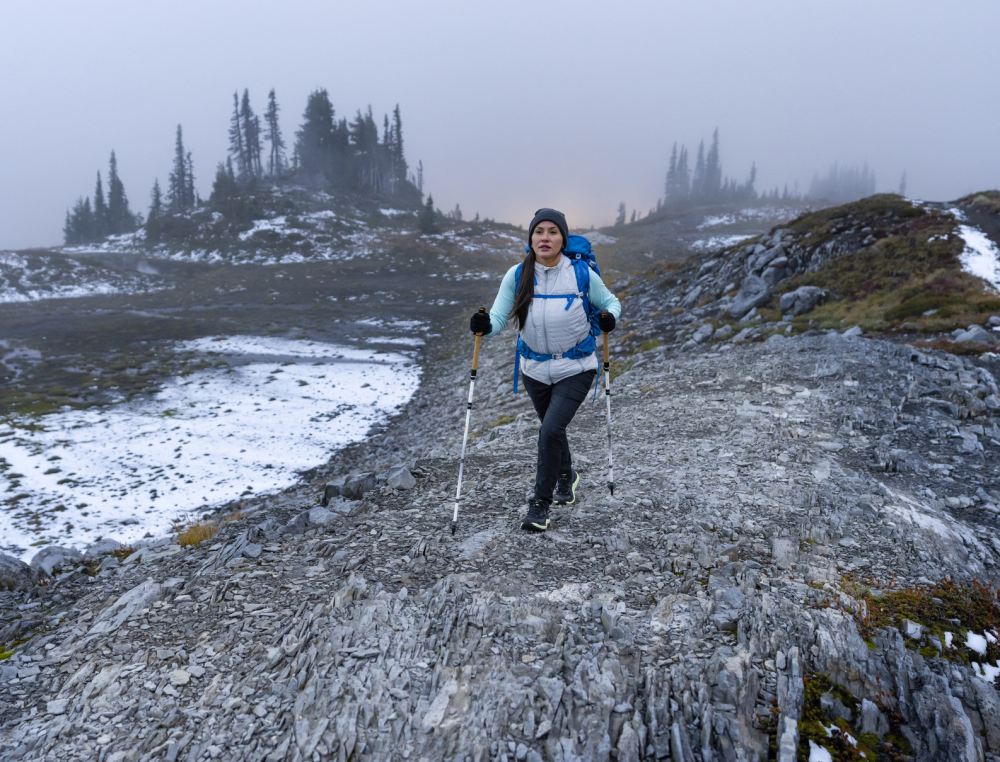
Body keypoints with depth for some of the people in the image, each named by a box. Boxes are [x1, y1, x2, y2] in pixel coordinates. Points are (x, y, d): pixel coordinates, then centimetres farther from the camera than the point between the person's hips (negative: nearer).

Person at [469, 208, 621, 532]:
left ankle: (541, 503, 5)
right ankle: (566, 476, 51)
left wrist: (610, 317, -19)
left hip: (575, 368, -3)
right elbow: (499, 317, -12)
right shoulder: (517, 275, -9)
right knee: (551, 428, 20)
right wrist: (485, 325, -34)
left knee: (551, 430, -16)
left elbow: (610, 301, 3)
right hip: (535, 368, 3)